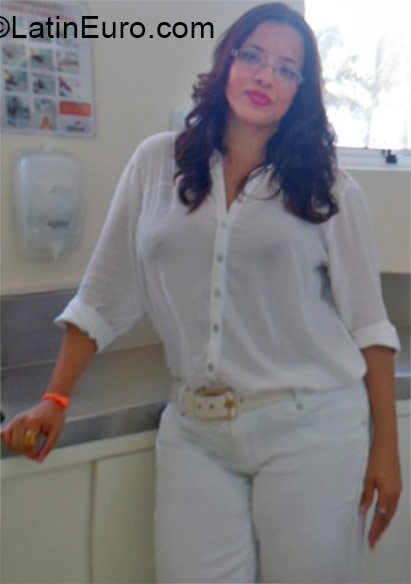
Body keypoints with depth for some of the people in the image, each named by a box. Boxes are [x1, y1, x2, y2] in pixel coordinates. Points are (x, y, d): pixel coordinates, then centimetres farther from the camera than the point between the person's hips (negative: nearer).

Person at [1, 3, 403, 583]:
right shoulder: (156, 163, 5)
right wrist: (54, 400, 3)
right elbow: (104, 295, 7)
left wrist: (386, 447, 0)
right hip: (195, 432, 1)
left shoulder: (329, 187, 1)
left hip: (310, 427, -1)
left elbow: (368, 324, 2)